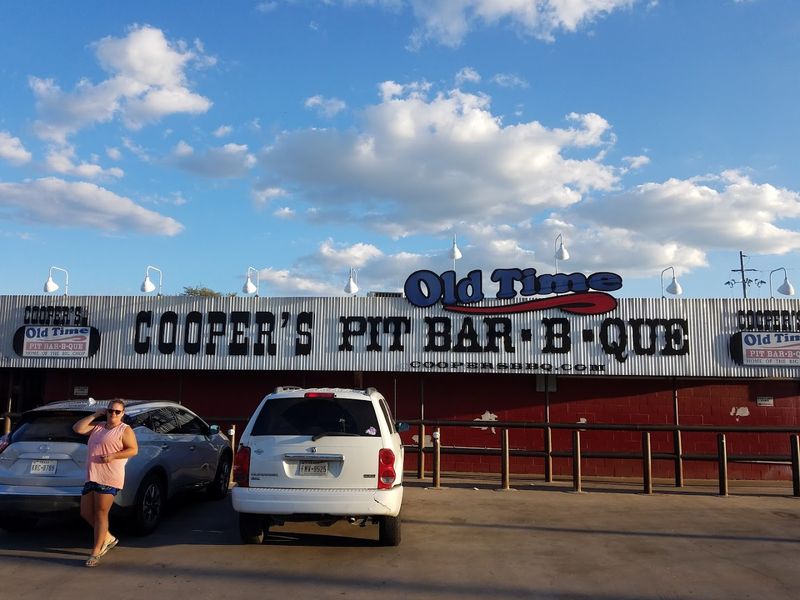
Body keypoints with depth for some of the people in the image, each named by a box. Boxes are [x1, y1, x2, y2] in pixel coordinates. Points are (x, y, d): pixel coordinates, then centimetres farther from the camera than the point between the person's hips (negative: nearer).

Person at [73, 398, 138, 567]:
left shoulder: (125, 430, -3)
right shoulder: (97, 427, 17)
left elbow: (133, 450, -8)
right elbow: (77, 428, 8)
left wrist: (113, 456, -19)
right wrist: (95, 415, 4)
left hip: (109, 479, -7)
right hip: (91, 477, 8)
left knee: (101, 514, -4)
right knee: (86, 513, 10)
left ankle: (96, 552, 5)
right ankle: (108, 537, 27)